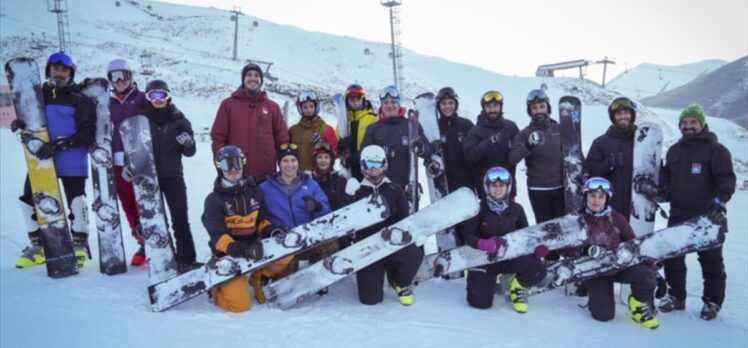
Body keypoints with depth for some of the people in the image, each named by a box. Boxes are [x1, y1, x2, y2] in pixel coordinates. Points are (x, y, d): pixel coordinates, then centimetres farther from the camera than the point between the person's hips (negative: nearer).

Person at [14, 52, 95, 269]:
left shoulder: (80, 99, -3)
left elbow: (87, 133, -10)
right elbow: (30, 120, 19)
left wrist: (60, 144, -22)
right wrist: (21, 124, -5)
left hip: (72, 161, -5)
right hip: (41, 159, 5)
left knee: (76, 201, -4)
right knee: (29, 199, 7)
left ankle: (79, 244, 14)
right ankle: (38, 246, 23)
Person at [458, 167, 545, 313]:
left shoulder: (516, 209, 0)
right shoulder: (480, 209, -7)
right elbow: (466, 234, -9)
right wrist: (481, 243, -28)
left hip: (510, 256, 2)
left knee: (538, 270, -25)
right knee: (480, 303, -13)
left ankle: (517, 286, 10)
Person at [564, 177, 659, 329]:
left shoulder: (617, 218, -4)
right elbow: (567, 249, -6)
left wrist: (653, 269, -6)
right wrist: (584, 250, -26)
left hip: (620, 265, 1)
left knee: (646, 275, -29)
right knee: (604, 315, -16)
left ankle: (640, 304, 4)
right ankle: (597, 295, 20)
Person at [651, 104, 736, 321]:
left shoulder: (716, 150, -3)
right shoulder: (674, 151, 14)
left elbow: (727, 179, -9)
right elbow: (666, 177, 21)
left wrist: (720, 201, -23)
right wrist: (660, 191, 2)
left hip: (707, 217, -5)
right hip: (678, 215, 5)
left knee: (711, 260, 6)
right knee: (672, 256, 8)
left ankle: (713, 301, 19)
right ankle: (676, 296, 22)